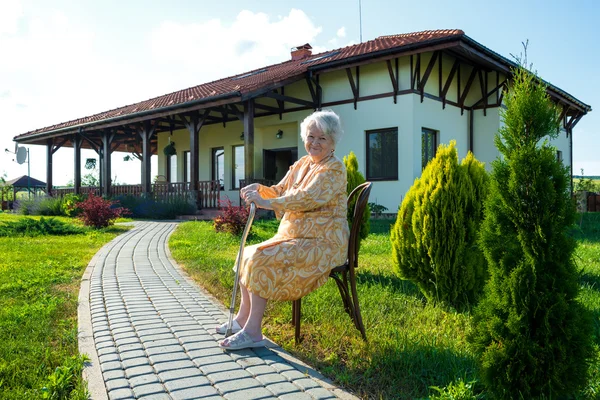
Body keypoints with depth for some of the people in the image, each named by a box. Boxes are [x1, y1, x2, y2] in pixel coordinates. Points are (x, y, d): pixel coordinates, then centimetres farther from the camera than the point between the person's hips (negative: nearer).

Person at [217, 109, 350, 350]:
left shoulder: (334, 169, -12)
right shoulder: (301, 165, 14)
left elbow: (307, 198, -26)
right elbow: (279, 191, 15)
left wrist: (266, 203, -29)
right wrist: (259, 189, -6)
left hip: (321, 244, -9)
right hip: (294, 237, 9)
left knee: (262, 259, -23)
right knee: (248, 254, 4)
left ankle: (253, 332, -16)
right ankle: (242, 318, 15)